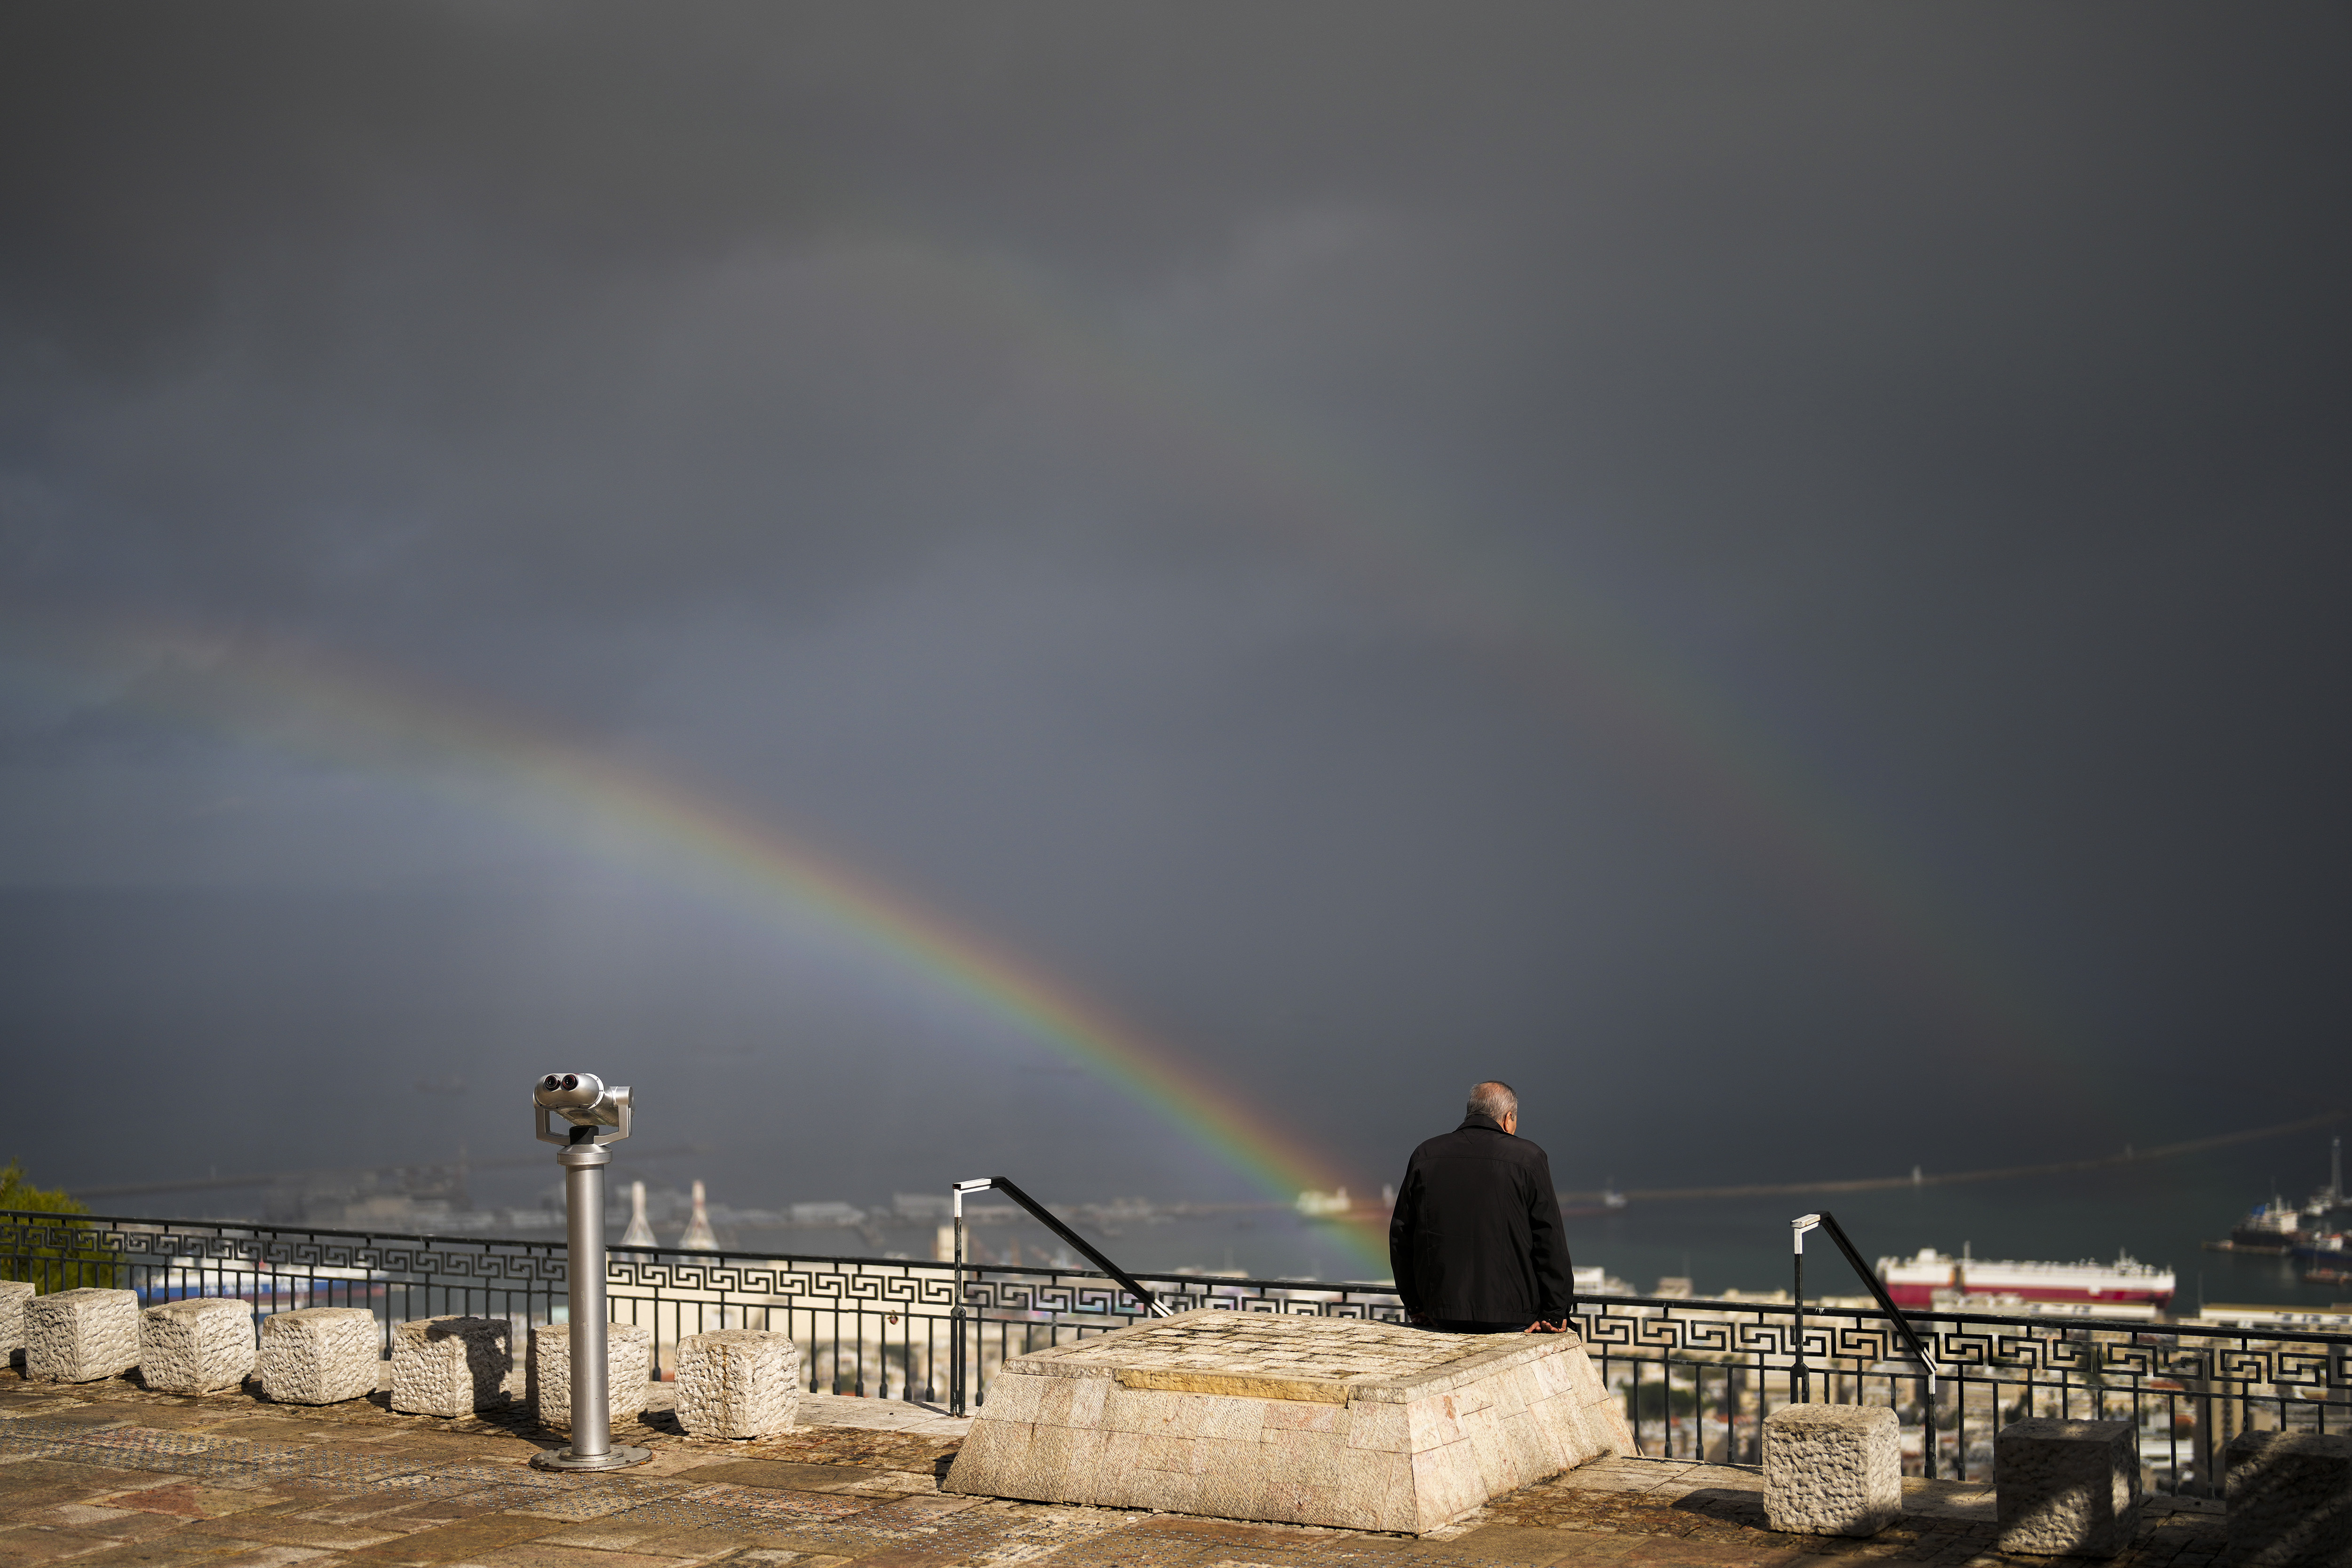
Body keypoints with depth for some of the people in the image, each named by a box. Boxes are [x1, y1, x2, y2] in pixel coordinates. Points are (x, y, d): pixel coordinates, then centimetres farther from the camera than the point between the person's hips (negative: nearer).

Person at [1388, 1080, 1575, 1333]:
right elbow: (1549, 1240, -5)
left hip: (1444, 1312, 4)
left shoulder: (1424, 1156, 8)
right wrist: (1556, 1311, 0)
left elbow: (1400, 1235, 13)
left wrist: (1415, 1304, 21)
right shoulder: (1527, 1158, -5)